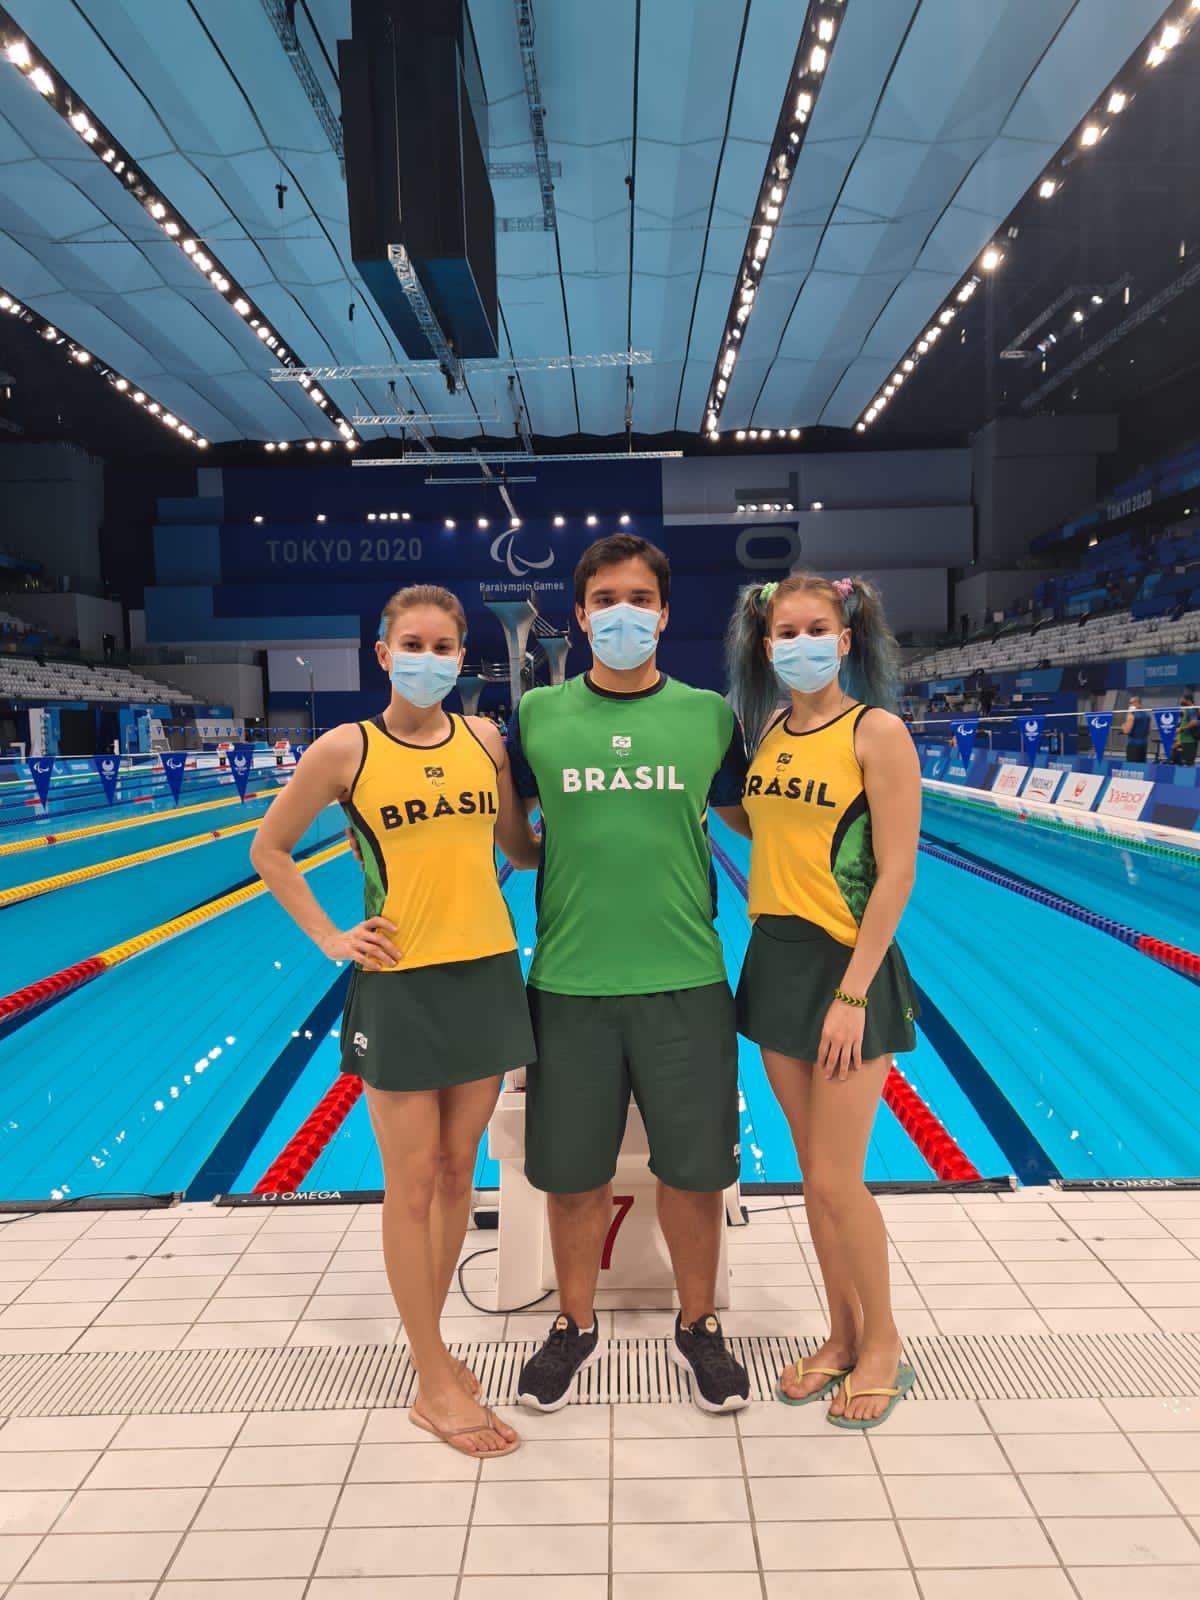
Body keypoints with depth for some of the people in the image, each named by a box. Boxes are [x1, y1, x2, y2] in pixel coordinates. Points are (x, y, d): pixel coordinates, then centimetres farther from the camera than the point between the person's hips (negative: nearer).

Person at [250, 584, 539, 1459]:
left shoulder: (484, 738, 3)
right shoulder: (347, 749, -7)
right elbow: (269, 850, 4)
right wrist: (330, 938, -2)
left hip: (488, 976, 4)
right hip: (399, 986, -4)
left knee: (457, 1172, 15)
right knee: (412, 1184, 5)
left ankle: (429, 1341, 35)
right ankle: (436, 1384, 21)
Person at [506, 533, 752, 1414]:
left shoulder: (710, 713, 1)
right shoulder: (536, 714, 1)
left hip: (686, 980, 0)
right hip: (569, 982, 0)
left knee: (694, 1167, 12)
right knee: (574, 1172, 14)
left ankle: (699, 1325, 37)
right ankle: (576, 1325, 38)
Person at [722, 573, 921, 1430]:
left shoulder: (878, 733, -12)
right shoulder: (769, 731, 8)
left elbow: (896, 874, -16)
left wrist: (852, 995, -18)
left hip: (848, 965, -6)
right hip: (776, 959, 6)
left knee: (838, 1181, 1)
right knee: (815, 1172, 16)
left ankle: (883, 1345, 26)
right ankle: (843, 1336, 34)